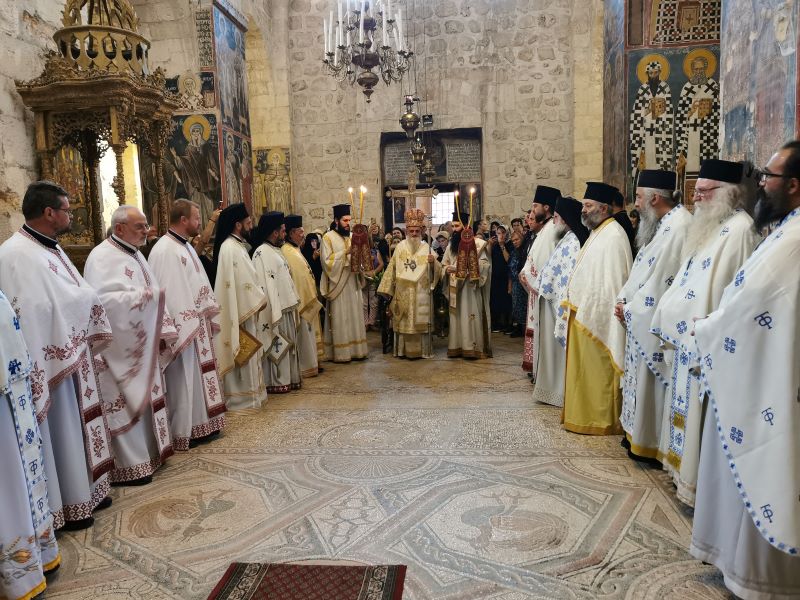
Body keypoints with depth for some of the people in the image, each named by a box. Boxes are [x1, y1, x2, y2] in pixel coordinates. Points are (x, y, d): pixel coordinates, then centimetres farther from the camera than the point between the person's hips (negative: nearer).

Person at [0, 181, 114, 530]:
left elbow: (78, 298, 14)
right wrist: (87, 296, -13)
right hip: (49, 364, -10)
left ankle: (82, 490, 33)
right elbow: (34, 311, -27)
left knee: (74, 426, 19)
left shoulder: (50, 249, 11)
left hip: (69, 357, 10)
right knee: (57, 432, 3)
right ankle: (62, 507, 19)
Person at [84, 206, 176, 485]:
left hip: (141, 343, 9)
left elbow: (151, 293, 16)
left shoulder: (134, 254, 14)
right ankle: (128, 465, 9)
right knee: (127, 403, -2)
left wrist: (160, 330, 10)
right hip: (119, 346, -9)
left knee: (144, 398, 16)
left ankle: (147, 452, 29)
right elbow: (105, 300, -27)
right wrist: (146, 296, -25)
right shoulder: (102, 257, -15)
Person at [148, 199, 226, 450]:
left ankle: (200, 424, 26)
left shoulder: (185, 247, 13)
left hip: (197, 325, 10)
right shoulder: (164, 250, -17)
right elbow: (167, 293, -22)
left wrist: (208, 316, 14)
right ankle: (184, 432, 12)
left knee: (197, 375, 15)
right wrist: (180, 330, -22)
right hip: (182, 328, -10)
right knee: (183, 379, 0)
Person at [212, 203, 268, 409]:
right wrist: (260, 299, -8)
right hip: (239, 310, -10)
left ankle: (245, 392, 24)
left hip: (241, 308, 10)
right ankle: (241, 396, 7)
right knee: (241, 353, -2)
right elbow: (244, 281, -19)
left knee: (243, 352, 15)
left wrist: (258, 298, 8)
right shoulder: (231, 247, -18)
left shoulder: (235, 245, 13)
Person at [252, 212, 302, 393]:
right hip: (274, 309, -10)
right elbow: (264, 284, -21)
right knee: (276, 346, -1)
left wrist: (293, 305, 18)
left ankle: (287, 378, 23)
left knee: (286, 344, 14)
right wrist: (274, 311, -24)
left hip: (285, 307, 10)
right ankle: (274, 382, 8)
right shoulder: (262, 253, -15)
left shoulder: (275, 250, 15)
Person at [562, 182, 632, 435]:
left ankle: (602, 421, 12)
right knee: (584, 370, 15)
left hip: (597, 316, -10)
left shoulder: (613, 236, -15)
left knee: (598, 371, 0)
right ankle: (585, 414, 26)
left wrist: (588, 311, -21)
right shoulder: (597, 233, 15)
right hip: (584, 314, 10)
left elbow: (614, 281, -21)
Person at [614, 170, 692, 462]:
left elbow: (661, 282, -22)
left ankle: (650, 442, 15)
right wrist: (624, 300, 4)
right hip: (641, 319, 10)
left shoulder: (678, 227, -20)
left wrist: (629, 309, -12)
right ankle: (638, 431, 30)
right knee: (642, 378, 17)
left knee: (651, 381, 1)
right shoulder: (663, 224, 12)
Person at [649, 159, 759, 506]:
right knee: (685, 403, 17)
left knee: (699, 410, -1)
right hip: (687, 335, 10)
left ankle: (698, 481, 13)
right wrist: (674, 322, 14)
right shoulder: (709, 226, 15)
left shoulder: (739, 229, -15)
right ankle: (684, 466, 30)